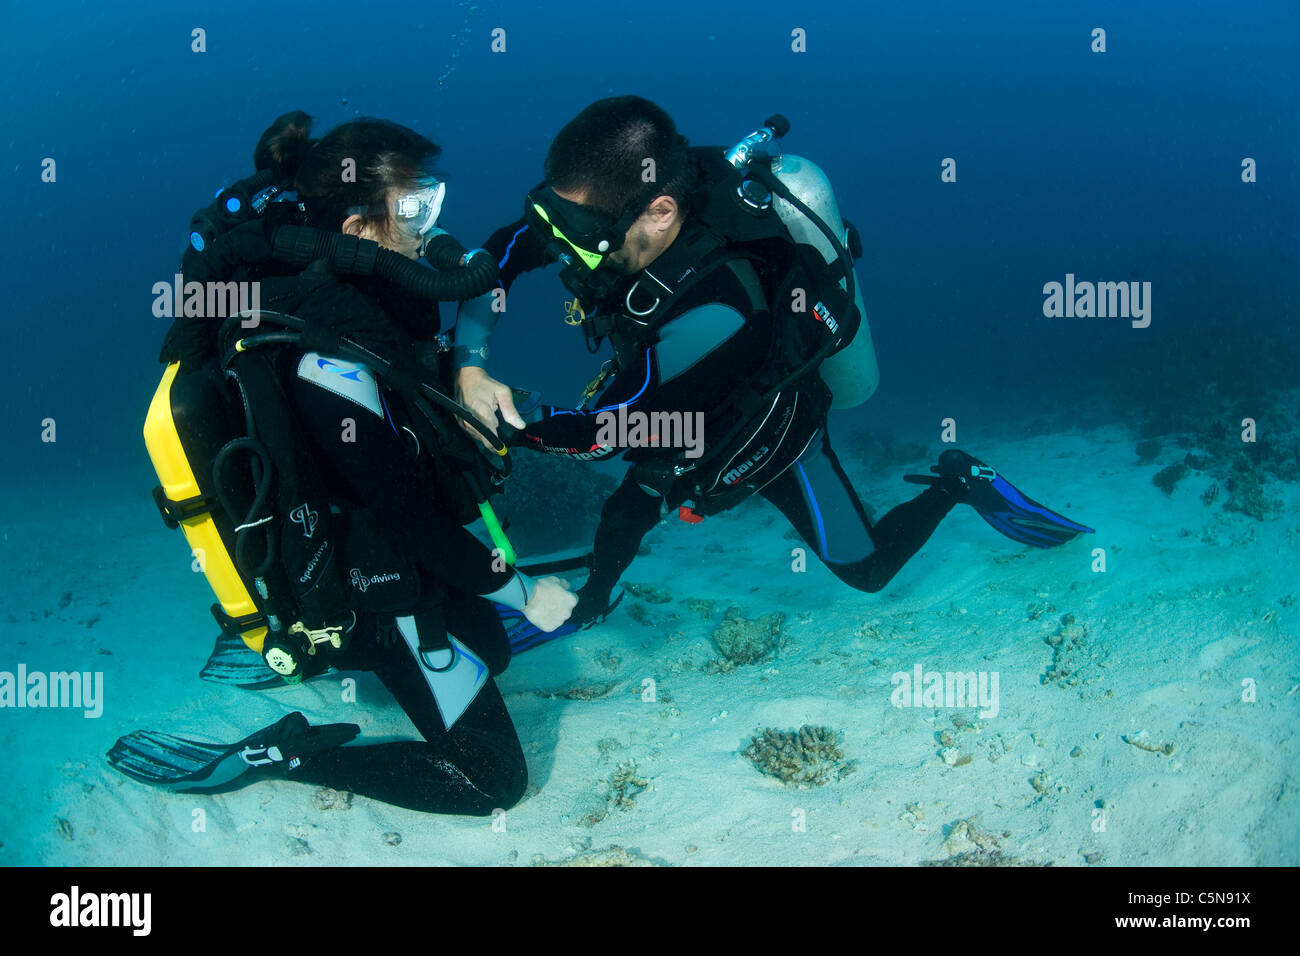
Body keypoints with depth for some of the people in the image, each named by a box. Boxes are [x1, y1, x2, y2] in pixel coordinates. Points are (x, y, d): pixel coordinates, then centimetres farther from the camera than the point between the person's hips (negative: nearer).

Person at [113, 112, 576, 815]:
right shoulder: (325, 356, -34)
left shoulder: (318, 278, -8)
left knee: (491, 652, 34)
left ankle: (301, 647, 27)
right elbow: (408, 519, -28)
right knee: (494, 778, 1)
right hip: (384, 591, -9)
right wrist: (522, 592, -17)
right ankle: (267, 757, 2)